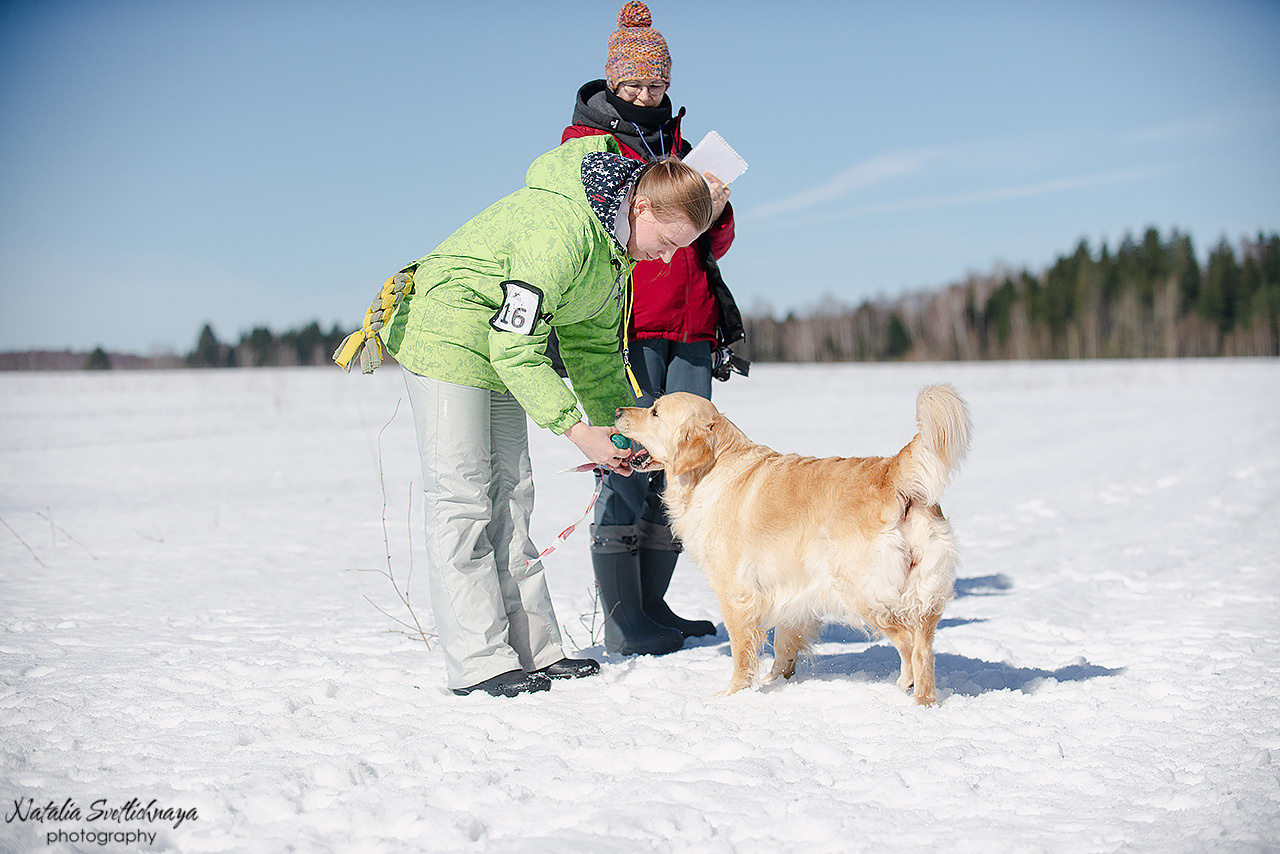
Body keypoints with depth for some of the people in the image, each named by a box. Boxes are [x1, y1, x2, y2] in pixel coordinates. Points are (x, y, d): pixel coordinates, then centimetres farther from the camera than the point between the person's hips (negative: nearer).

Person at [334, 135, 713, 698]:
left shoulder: (614, 241, 1)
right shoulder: (559, 229, -30)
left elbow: (591, 340, 10)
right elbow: (515, 347, -31)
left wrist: (618, 421, 1)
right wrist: (575, 429, -30)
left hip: (500, 349, 9)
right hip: (446, 339, -9)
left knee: (510, 496, 7)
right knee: (463, 500, -10)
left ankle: (534, 649, 10)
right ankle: (479, 664, -7)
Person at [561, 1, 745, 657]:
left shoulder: (679, 146, 23)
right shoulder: (584, 142, 6)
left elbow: (714, 245, 18)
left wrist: (715, 212, -4)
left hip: (690, 326, 6)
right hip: (625, 321, -6)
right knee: (630, 460, -11)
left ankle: (652, 604, 12)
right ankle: (621, 618, -6)